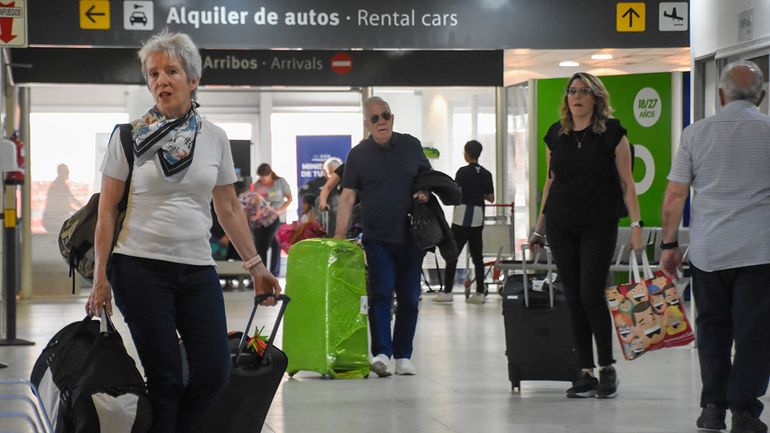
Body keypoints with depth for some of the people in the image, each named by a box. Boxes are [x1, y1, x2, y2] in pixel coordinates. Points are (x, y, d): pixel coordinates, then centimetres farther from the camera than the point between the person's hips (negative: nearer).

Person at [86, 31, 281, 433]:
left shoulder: (214, 137, 7)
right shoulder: (129, 136, -1)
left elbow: (229, 210, 14)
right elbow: (107, 209, 0)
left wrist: (255, 265, 9)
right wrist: (100, 277, -5)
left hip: (197, 271, 3)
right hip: (140, 268, -3)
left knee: (213, 373, -2)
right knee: (164, 378, -4)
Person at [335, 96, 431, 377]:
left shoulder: (411, 145, 8)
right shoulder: (358, 155, 1)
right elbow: (348, 196, -3)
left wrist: (425, 191, -2)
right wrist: (340, 233, -12)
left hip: (411, 236, 2)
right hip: (377, 238, -2)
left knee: (409, 298, 6)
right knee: (380, 293, -13)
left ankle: (403, 356, 15)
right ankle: (381, 354, -17)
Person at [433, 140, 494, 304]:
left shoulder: (463, 172, -11)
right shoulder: (486, 174, 5)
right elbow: (491, 198, 6)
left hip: (462, 218, -5)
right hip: (478, 218, 5)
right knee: (477, 255, 7)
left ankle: (447, 291, -1)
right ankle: (480, 292, 4)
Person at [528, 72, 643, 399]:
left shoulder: (611, 132, -3)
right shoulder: (556, 135, 8)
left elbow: (626, 181, -3)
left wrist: (635, 224, -10)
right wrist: (538, 228, 16)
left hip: (599, 225, -4)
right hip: (561, 227, 4)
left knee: (592, 294, -11)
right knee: (573, 298, 3)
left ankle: (607, 369, 3)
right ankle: (586, 373, 8)